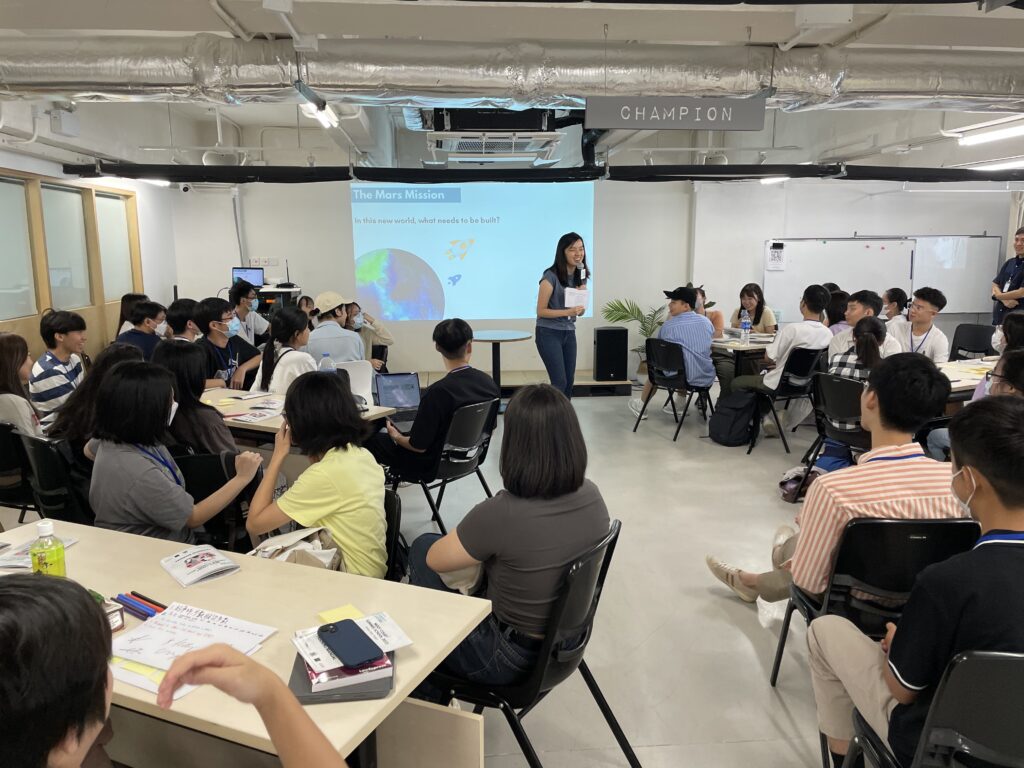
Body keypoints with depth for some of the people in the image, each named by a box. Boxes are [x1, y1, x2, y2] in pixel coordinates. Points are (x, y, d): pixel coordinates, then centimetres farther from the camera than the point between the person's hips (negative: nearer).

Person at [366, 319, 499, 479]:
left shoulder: (438, 392, -30)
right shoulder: (489, 382, -11)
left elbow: (419, 446, -21)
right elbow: (490, 427, 5)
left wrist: (397, 437, 1)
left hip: (436, 464, -7)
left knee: (371, 439, 10)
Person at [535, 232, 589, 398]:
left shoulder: (581, 276, 6)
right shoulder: (551, 276, -15)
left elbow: (581, 312, 9)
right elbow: (541, 311, -14)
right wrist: (567, 312, -25)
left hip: (569, 333, 7)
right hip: (549, 333, -7)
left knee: (569, 382, 6)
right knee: (560, 382, -12)